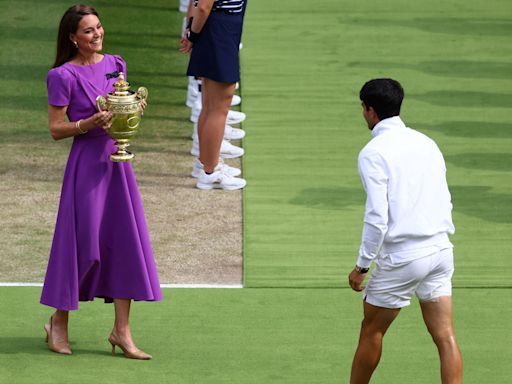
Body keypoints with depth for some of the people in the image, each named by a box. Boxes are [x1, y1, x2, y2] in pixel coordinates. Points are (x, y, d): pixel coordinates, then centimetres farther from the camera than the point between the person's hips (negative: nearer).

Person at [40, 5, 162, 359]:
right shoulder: (64, 76, -8)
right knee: (83, 241, -2)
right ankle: (59, 322, 16)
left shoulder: (115, 65, 10)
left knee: (125, 239, 1)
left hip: (117, 158, 6)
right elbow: (56, 129, -8)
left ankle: (122, 330, 5)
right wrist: (90, 123, -21)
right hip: (86, 160, -6)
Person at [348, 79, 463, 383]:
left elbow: (377, 217, -15)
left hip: (403, 257, -6)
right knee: (445, 336, 3)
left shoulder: (373, 153, -10)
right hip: (440, 249, 6)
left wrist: (362, 266, -7)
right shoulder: (427, 143, 11)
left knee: (372, 331, 12)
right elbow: (445, 202, 15)